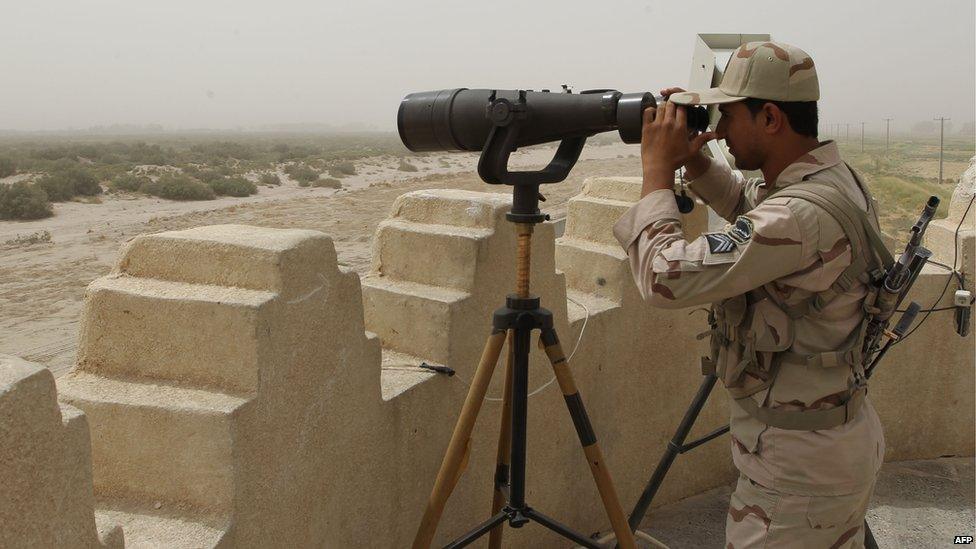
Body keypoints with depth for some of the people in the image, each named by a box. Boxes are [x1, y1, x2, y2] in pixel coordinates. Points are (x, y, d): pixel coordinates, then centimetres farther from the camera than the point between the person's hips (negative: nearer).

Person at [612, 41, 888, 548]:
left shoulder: (804, 214, -30)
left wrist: (657, 169, -20)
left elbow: (666, 278, -32)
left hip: (799, 468, -9)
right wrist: (693, 159, 3)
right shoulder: (835, 180, 1)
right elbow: (746, 204, 20)